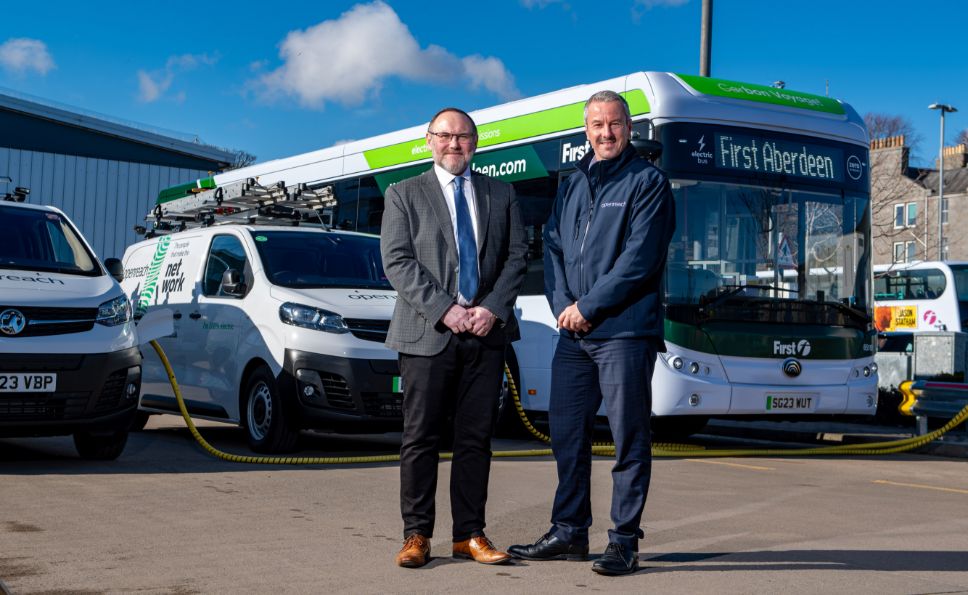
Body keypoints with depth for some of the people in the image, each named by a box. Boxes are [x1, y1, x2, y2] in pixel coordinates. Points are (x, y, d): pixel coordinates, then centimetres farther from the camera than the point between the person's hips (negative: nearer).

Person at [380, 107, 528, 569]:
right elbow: (397, 262, -4)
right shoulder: (404, 195, 6)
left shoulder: (500, 194, 14)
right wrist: (445, 310, -13)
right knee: (421, 438, 1)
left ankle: (470, 535, 12)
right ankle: (416, 536, 8)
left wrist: (493, 309, -7)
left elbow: (517, 255, 8)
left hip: (486, 331, 2)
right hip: (427, 334, -2)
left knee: (476, 438, 5)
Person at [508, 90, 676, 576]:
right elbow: (553, 247, 13)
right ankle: (569, 532, 22)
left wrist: (587, 307, -13)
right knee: (567, 431, 10)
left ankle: (624, 540, 6)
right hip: (573, 334, 7)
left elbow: (640, 258, -13)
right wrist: (562, 305, -4)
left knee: (629, 438, -1)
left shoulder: (646, 182, -3)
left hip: (624, 331, -6)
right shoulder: (572, 184, 17)